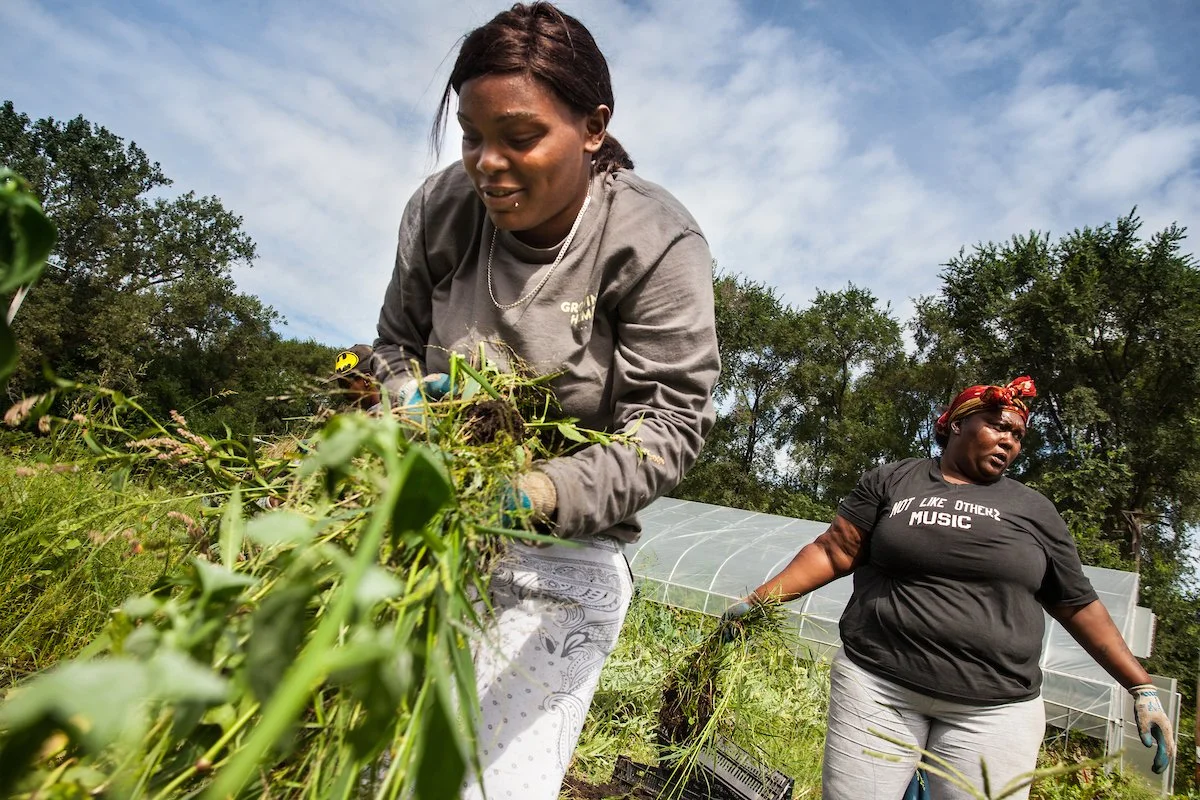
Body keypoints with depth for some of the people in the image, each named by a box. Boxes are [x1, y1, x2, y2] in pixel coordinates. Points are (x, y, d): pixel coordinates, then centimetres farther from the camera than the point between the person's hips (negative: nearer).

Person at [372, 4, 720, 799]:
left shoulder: (660, 244, -18)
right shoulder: (440, 207, -5)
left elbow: (672, 423, -18)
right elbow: (396, 341, 10)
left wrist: (544, 493, -33)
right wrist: (409, 397, -13)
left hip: (566, 549, -3)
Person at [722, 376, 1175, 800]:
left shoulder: (1034, 510, 10)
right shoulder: (891, 482, 6)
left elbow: (1079, 606, 14)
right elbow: (833, 552, 2)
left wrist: (1142, 688, 10)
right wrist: (760, 600, -6)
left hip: (995, 710, 2)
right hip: (877, 685, -1)